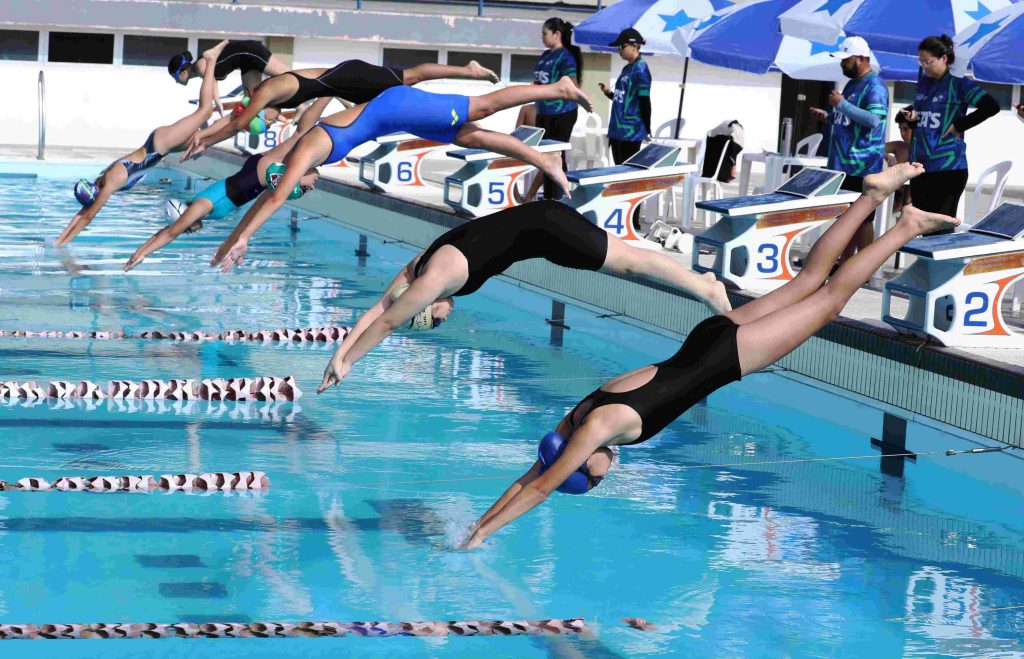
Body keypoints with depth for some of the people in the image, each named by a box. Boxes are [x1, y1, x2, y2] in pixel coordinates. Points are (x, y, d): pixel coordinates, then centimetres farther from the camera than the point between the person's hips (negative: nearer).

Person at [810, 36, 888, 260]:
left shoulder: (875, 86, -12)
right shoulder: (852, 84, 18)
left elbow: (873, 119, -25)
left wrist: (841, 104, -21)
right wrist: (828, 116, 13)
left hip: (862, 166, -10)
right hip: (844, 164, 10)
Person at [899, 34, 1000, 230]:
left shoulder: (958, 84, -7)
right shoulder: (924, 82, 13)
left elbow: (991, 106, -17)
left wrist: (958, 126, -15)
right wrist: (912, 114, 7)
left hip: (948, 168, -7)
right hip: (920, 167, 7)